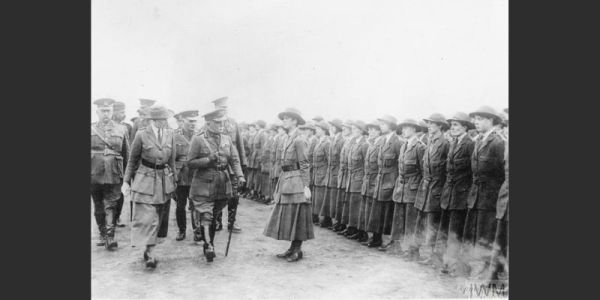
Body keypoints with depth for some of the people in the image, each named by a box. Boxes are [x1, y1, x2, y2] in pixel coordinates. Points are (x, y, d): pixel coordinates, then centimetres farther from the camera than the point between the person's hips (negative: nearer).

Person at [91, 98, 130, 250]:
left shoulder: (121, 129, 6)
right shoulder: (91, 129, 5)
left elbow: (126, 154, 9)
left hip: (114, 174, -1)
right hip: (94, 174, 1)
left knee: (111, 205, -6)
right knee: (98, 206, 11)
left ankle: (110, 236, -6)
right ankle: (102, 234, 25)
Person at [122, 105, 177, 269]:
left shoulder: (170, 134, 4)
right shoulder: (141, 135, -6)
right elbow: (132, 160, 2)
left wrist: (173, 178, 15)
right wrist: (126, 181, 1)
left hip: (164, 180, 4)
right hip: (145, 179, -4)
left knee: (157, 218, 9)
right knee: (146, 217, -10)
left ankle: (149, 252, 21)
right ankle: (149, 253, -6)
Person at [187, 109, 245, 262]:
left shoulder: (227, 139, 9)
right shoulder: (198, 140, -5)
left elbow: (234, 160, 5)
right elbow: (190, 163, -5)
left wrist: (240, 175, -12)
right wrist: (209, 160, -18)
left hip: (222, 186, 4)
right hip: (203, 186, -4)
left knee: (213, 218, 14)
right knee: (206, 217, -10)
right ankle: (208, 247, -4)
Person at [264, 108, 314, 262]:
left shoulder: (299, 141, -12)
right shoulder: (288, 139, 13)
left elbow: (304, 166, -15)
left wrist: (306, 186, -18)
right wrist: (281, 183, 17)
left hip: (295, 182, -9)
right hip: (285, 181, 9)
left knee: (296, 216, -1)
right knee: (287, 216, 13)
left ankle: (298, 251, 10)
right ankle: (292, 249, 22)